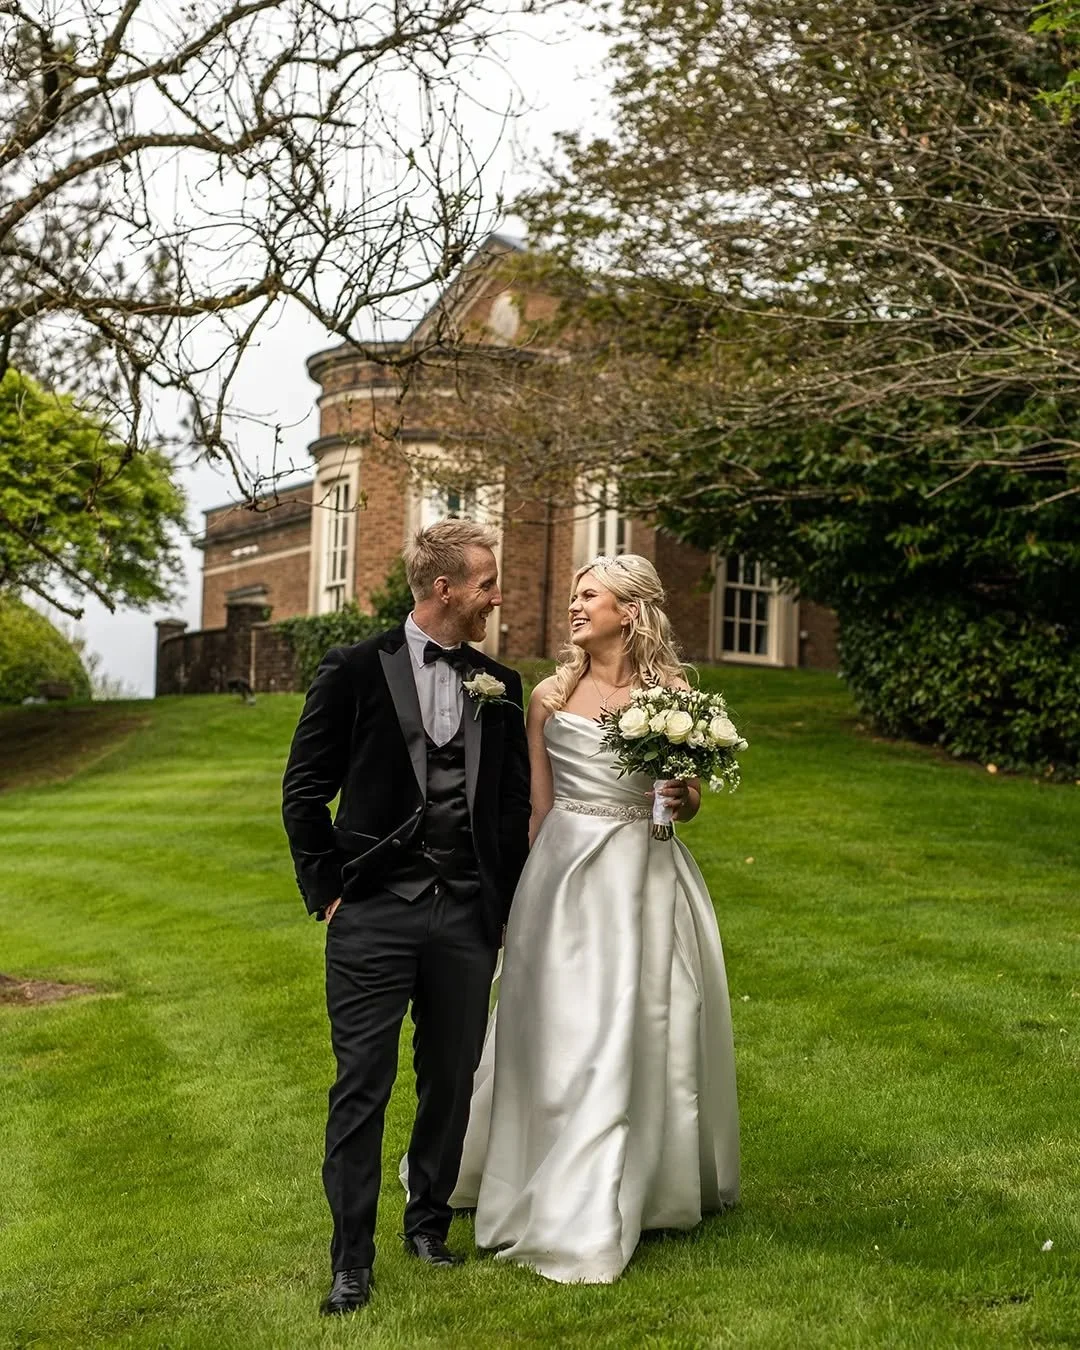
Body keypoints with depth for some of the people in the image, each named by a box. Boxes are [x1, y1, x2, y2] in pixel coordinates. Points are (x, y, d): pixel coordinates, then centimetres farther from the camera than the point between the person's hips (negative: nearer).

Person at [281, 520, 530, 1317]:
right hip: (374, 914, -3)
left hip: (468, 918, 4)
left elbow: (514, 803, 14)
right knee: (363, 1086, -1)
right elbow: (305, 789, 1)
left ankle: (429, 1224, 31)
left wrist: (506, 904, 10)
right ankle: (352, 1259, 10)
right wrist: (327, 890, -3)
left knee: (451, 1082, 12)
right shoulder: (357, 671, -2)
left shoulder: (501, 687, 9)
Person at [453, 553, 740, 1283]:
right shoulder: (551, 696, 3)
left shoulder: (672, 695, 0)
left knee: (639, 1030, 5)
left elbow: (688, 803, 9)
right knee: (560, 1032, 4)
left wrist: (682, 796, -14)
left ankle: (653, 1186, 22)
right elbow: (538, 806, 8)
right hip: (565, 873, 1)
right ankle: (563, 1207, 19)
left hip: (644, 876, 0)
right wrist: (523, 893, 8)